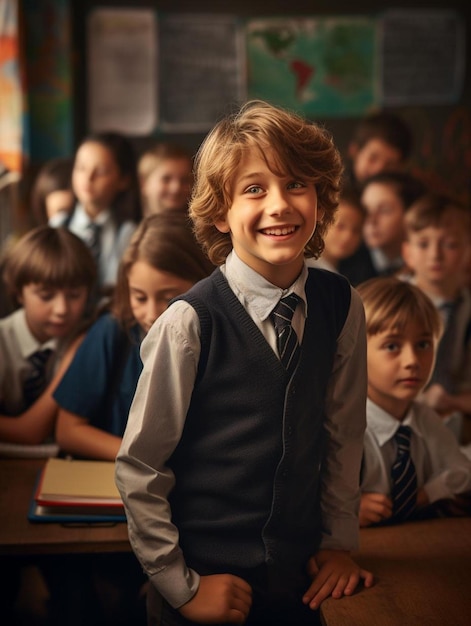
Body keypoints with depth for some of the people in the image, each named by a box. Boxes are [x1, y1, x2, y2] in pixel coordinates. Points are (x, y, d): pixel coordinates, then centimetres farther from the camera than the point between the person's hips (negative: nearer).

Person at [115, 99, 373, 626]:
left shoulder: (340, 306, -6)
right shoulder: (190, 322, -18)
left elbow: (344, 433, 6)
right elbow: (137, 469, -12)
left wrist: (339, 542, 6)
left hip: (302, 583, 4)